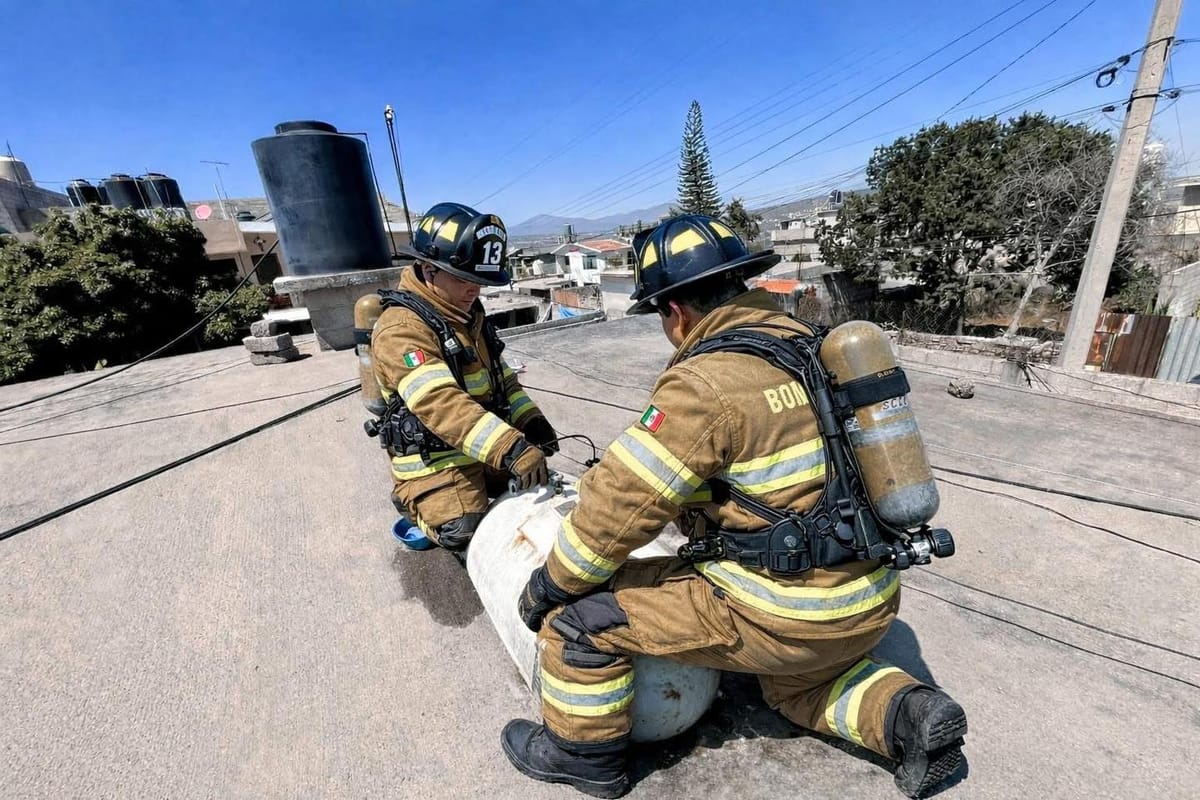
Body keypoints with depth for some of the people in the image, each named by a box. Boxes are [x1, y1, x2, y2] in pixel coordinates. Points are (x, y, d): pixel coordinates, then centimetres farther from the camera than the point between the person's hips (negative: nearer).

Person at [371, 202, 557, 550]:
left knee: (536, 482, 10)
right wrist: (510, 450, -44)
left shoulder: (468, 314, 8)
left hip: (486, 449, 8)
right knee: (465, 532, -17)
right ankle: (413, 502, 13)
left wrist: (530, 422, -4)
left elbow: (500, 375, 10)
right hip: (433, 460, -7)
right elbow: (441, 403, -35)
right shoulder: (402, 328, -22)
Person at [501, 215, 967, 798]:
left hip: (785, 617, -8)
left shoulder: (703, 384, -23)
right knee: (799, 685, 40)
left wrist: (547, 587, -1)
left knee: (578, 612, 2)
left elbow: (620, 505, -18)